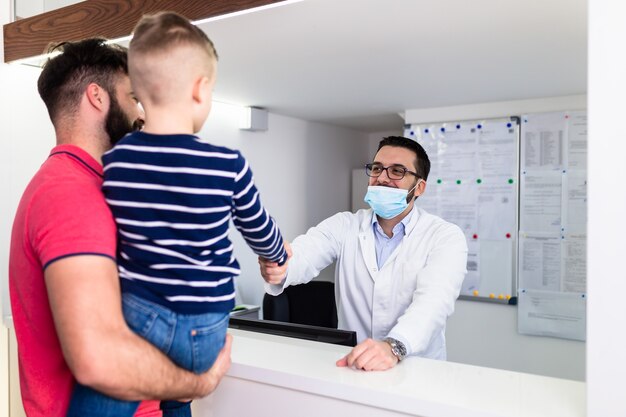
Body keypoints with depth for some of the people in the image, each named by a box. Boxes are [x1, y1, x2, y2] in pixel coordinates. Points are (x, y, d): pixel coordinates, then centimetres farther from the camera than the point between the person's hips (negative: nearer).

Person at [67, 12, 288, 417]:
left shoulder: (112, 163, -4)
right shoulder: (229, 166, -11)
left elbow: (114, 242, 10)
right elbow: (260, 232, 6)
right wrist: (280, 256, 29)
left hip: (137, 315, 0)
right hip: (203, 331, 1)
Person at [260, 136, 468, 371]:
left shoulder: (446, 237, -4)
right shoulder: (345, 226, 4)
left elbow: (434, 300, -21)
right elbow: (305, 254, -15)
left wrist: (393, 346, -39)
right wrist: (278, 267, -38)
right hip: (350, 364, 1)